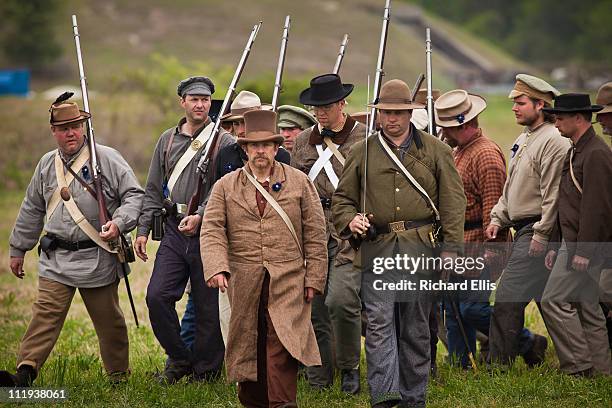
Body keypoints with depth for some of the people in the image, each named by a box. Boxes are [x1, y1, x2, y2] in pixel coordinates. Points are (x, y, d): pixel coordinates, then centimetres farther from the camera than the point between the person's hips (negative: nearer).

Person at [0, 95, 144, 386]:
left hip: (97, 259, -3)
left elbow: (135, 195, -4)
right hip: (56, 258, 3)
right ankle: (25, 372, -18)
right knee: (45, 313, -10)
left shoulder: (106, 158, -2)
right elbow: (31, 210, 22)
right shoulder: (47, 164, 12)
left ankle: (119, 374, 24)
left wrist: (119, 222, -21)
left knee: (108, 319, 8)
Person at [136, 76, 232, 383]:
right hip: (174, 232, 4)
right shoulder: (168, 140, 13)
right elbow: (154, 190, 16)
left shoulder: (223, 142, 0)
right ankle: (179, 360, 11)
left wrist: (200, 215, -19)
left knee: (208, 307, 1)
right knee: (157, 297, -7)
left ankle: (205, 372, 12)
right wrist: (143, 228, 9)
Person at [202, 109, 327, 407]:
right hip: (243, 282, 2)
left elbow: (315, 234, 7)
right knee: (247, 345, 8)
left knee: (282, 342, -14)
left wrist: (314, 278, 0)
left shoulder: (299, 182, 8)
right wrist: (216, 268, -17)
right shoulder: (226, 187, 9)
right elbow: (212, 230, 0)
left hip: (288, 281, -2)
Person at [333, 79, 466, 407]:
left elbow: (453, 201, 5)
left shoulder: (435, 151, 8)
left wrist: (451, 249, -2)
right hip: (376, 248, 0)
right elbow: (342, 198, 14)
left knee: (416, 328, 8)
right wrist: (350, 220, -9)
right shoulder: (361, 153, 9)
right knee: (379, 323, -12)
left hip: (420, 249, 1)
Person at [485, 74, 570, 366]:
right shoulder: (523, 139, 18)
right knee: (547, 301, 13)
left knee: (507, 300, -11)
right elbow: (510, 188, 25)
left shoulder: (553, 142, -14)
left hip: (537, 231, -9)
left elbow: (553, 197, -18)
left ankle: (498, 364, -8)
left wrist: (541, 237, -19)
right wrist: (497, 219, 14)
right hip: (523, 230, 9)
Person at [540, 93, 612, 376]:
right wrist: (555, 245, 19)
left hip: (584, 244, -10)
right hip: (572, 243, 10)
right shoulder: (574, 152, 18)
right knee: (587, 307, 11)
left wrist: (583, 251, -23)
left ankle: (578, 365, -7)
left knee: (554, 300, -12)